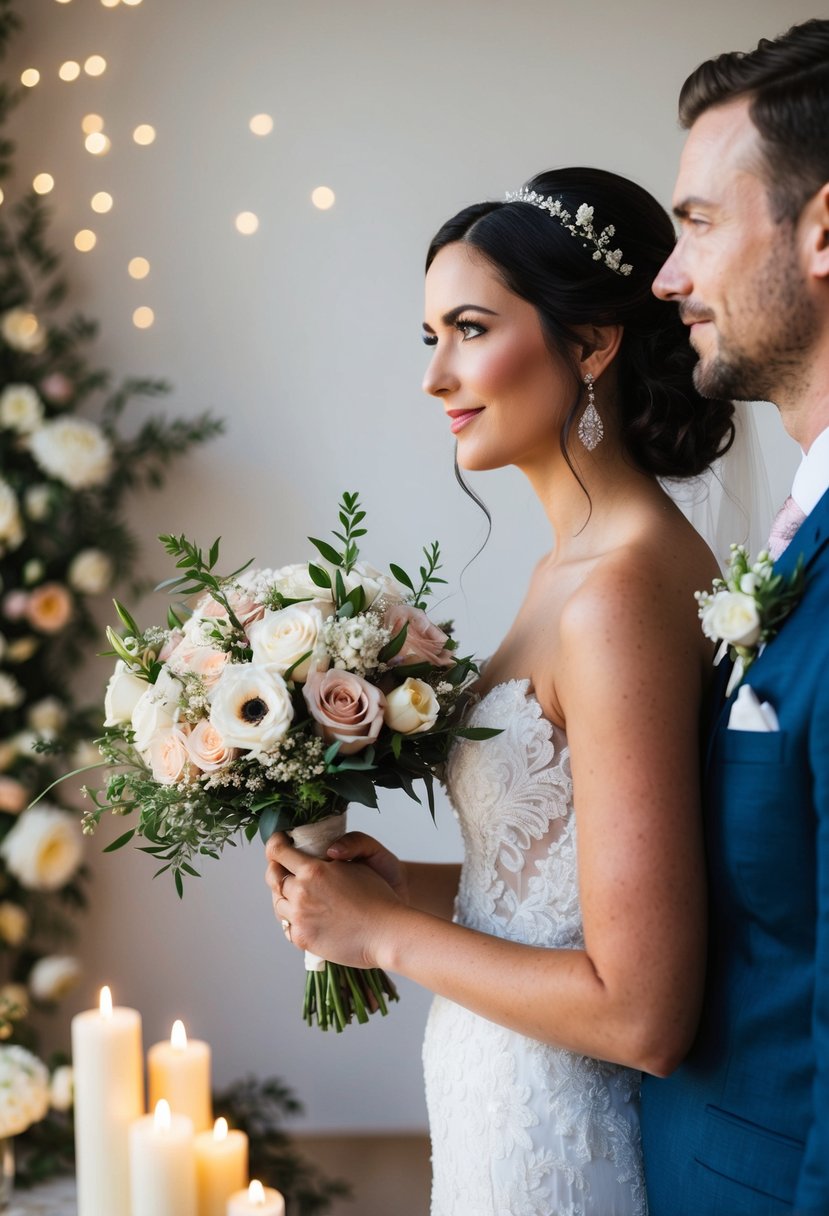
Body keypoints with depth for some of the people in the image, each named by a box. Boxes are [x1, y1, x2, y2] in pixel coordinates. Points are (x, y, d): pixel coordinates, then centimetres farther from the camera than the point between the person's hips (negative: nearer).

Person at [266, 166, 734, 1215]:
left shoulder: (622, 594, -24)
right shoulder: (577, 563, 4)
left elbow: (641, 1015, -26)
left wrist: (386, 929, -16)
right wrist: (424, 885, 1)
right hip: (513, 1113, 8)